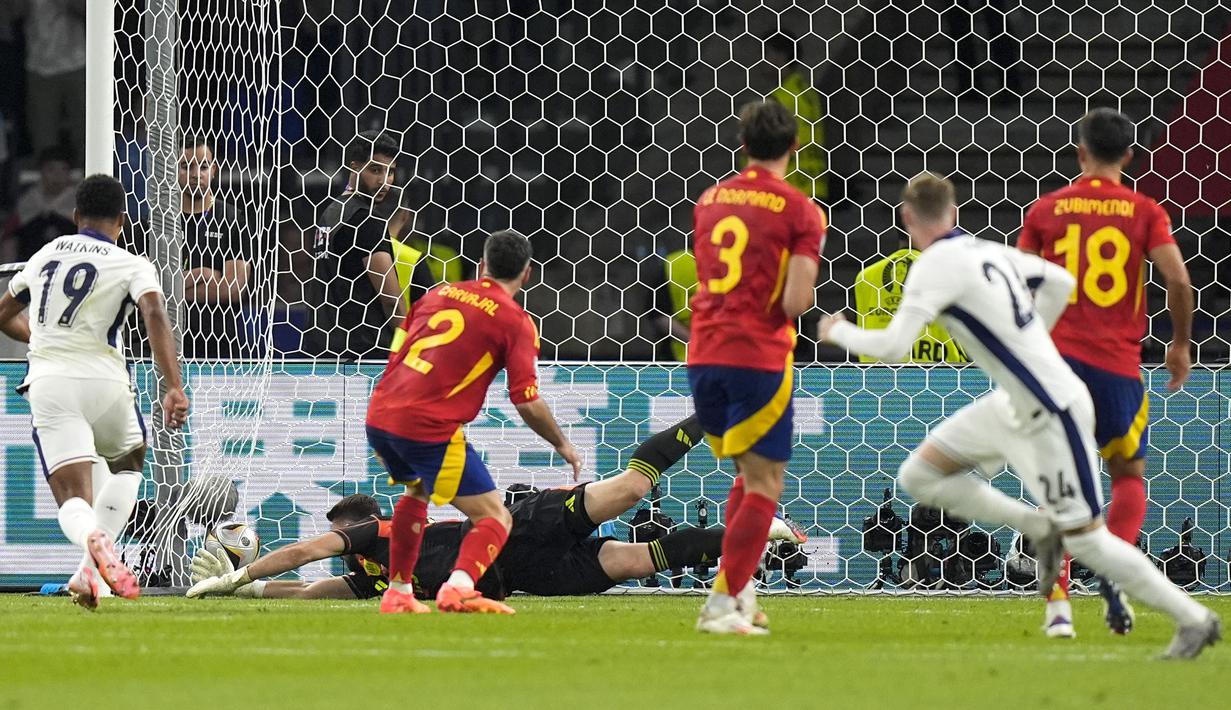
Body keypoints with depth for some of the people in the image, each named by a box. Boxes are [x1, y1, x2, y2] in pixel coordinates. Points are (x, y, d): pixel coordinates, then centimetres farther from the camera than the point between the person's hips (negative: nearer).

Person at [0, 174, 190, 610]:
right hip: (104, 380, -2)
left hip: (48, 382, 2)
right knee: (129, 463, 27)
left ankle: (94, 540, -41)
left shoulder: (46, 255, 16)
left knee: (73, 500, -1)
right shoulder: (132, 266, 2)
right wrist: (174, 388, -22)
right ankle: (89, 570, 7)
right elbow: (154, 315, -17)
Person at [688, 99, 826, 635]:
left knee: (749, 473, 21)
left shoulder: (710, 200, 13)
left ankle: (739, 592, 15)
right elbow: (796, 299, -13)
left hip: (704, 355, 6)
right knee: (764, 485, 0)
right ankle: (723, 604, -8)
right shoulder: (799, 210, -5)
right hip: (759, 359, -6)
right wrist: (786, 311, 8)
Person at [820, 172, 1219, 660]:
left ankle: (1195, 620, 6)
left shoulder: (938, 264, -17)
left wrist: (838, 331, -1)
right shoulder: (988, 251, 8)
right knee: (920, 477, 10)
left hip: (1050, 414, -9)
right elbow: (1061, 282, 20)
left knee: (1086, 540, -3)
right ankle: (1041, 528, 12)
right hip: (1014, 404, 9)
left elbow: (891, 347, -21)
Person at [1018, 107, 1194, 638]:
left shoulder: (1046, 209, 4)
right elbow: (1179, 281, -8)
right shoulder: (1143, 211, 1)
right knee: (1129, 475, 16)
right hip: (1118, 361, -1)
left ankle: (1058, 603, -2)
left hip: (1057, 354, 1)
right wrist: (1180, 344, 7)